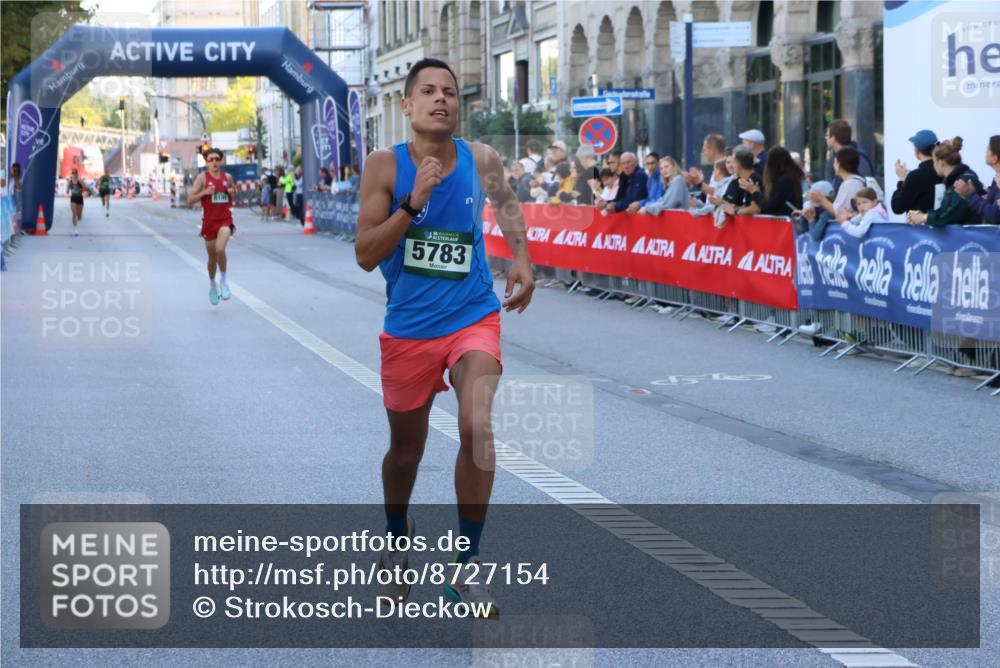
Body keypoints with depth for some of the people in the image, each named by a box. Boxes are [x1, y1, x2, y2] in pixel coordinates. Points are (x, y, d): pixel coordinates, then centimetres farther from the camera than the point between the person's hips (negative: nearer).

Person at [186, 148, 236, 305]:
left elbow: (234, 193, 22)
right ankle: (212, 284, 35)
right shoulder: (202, 177, -4)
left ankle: (223, 281, -6)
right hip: (209, 221, 0)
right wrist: (204, 192, -20)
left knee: (220, 249, -24)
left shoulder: (228, 177, 4)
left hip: (225, 220, 0)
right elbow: (190, 200, -5)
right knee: (212, 257, 10)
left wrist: (233, 193, -2)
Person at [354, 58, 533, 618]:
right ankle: (397, 540, 45)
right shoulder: (387, 166, -9)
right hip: (409, 327, 0)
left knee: (477, 425, -22)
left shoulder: (481, 159, -2)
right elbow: (365, 255, -15)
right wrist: (413, 203, -25)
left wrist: (522, 257, 9)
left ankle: (468, 566, -9)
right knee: (407, 447, 14)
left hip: (473, 317, 0)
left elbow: (505, 201, 22)